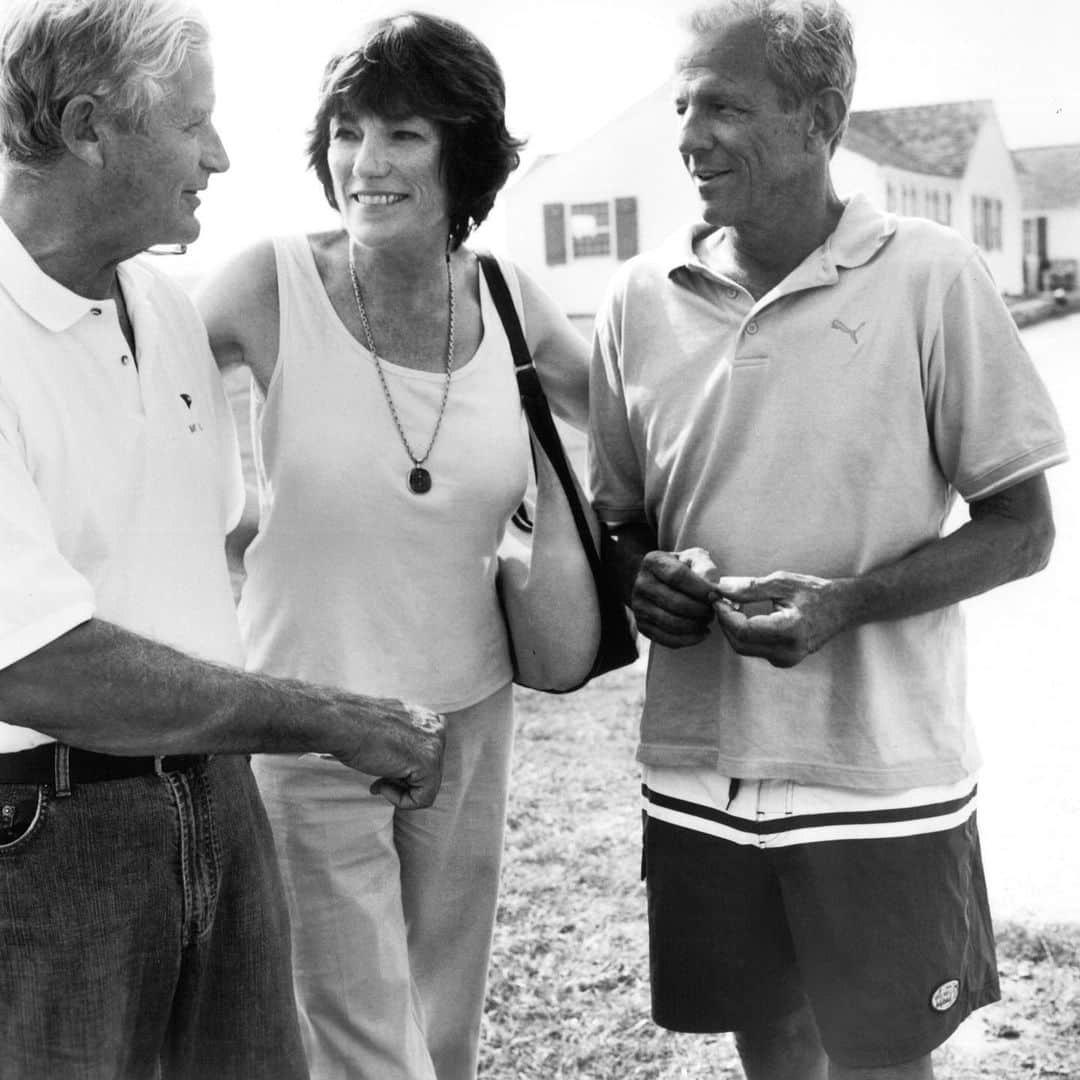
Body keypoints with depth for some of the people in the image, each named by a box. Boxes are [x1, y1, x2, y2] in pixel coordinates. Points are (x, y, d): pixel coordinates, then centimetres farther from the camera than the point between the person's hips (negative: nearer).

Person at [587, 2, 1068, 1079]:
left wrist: (844, 604, -19)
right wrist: (642, 578, -11)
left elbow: (1021, 529, -5)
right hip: (701, 769, 3)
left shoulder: (931, 278, -9)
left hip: (878, 776, -3)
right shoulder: (642, 297, 0)